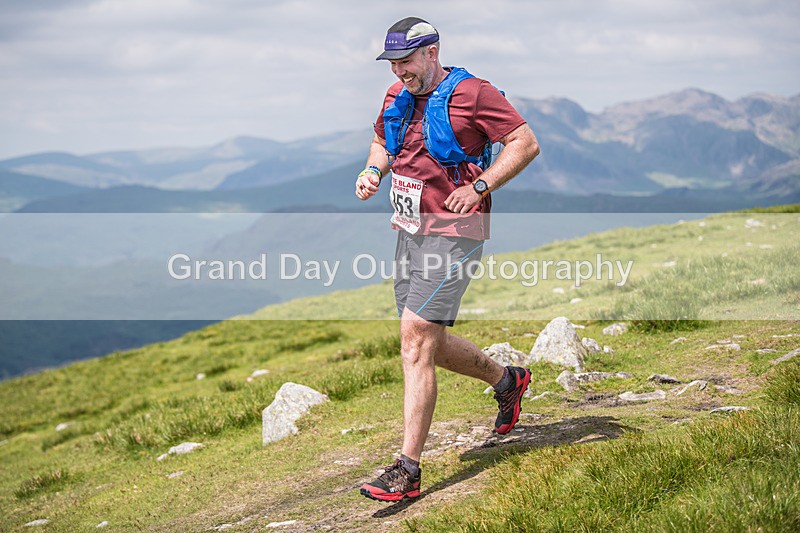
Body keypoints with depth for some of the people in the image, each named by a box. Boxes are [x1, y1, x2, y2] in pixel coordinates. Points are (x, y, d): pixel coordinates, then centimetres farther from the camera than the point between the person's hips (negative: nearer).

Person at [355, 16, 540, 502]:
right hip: (410, 231, 8)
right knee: (428, 344, 15)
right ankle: (507, 380, 42)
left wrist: (480, 187, -19)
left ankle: (408, 471, -13)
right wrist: (374, 170, 6)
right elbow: (382, 142, 28)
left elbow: (526, 143, -10)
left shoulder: (471, 93, -11)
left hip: (454, 233, -8)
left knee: (416, 339, -16)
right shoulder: (397, 98, 11)